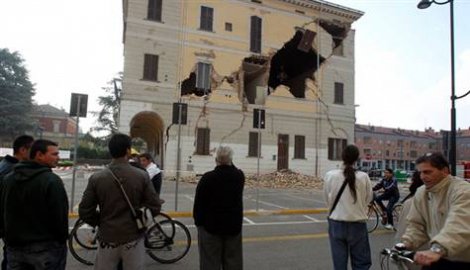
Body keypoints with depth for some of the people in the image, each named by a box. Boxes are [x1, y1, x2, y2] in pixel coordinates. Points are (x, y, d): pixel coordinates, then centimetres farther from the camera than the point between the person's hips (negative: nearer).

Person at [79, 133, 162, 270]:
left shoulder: (96, 178, -8)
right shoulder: (142, 176, -12)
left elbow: (84, 212, -5)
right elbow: (154, 208, -9)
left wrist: (102, 223, 12)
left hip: (107, 239, 1)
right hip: (133, 239, -1)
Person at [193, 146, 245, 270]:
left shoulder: (208, 178, -15)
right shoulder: (239, 176, -5)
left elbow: (199, 203, -9)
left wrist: (198, 221, 2)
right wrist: (228, 163, 16)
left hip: (211, 225, -3)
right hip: (233, 225, 3)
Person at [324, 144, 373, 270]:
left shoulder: (330, 175, -10)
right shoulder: (363, 177, -11)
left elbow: (328, 200, 1)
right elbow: (368, 199, 3)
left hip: (336, 224, 1)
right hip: (357, 225, 0)